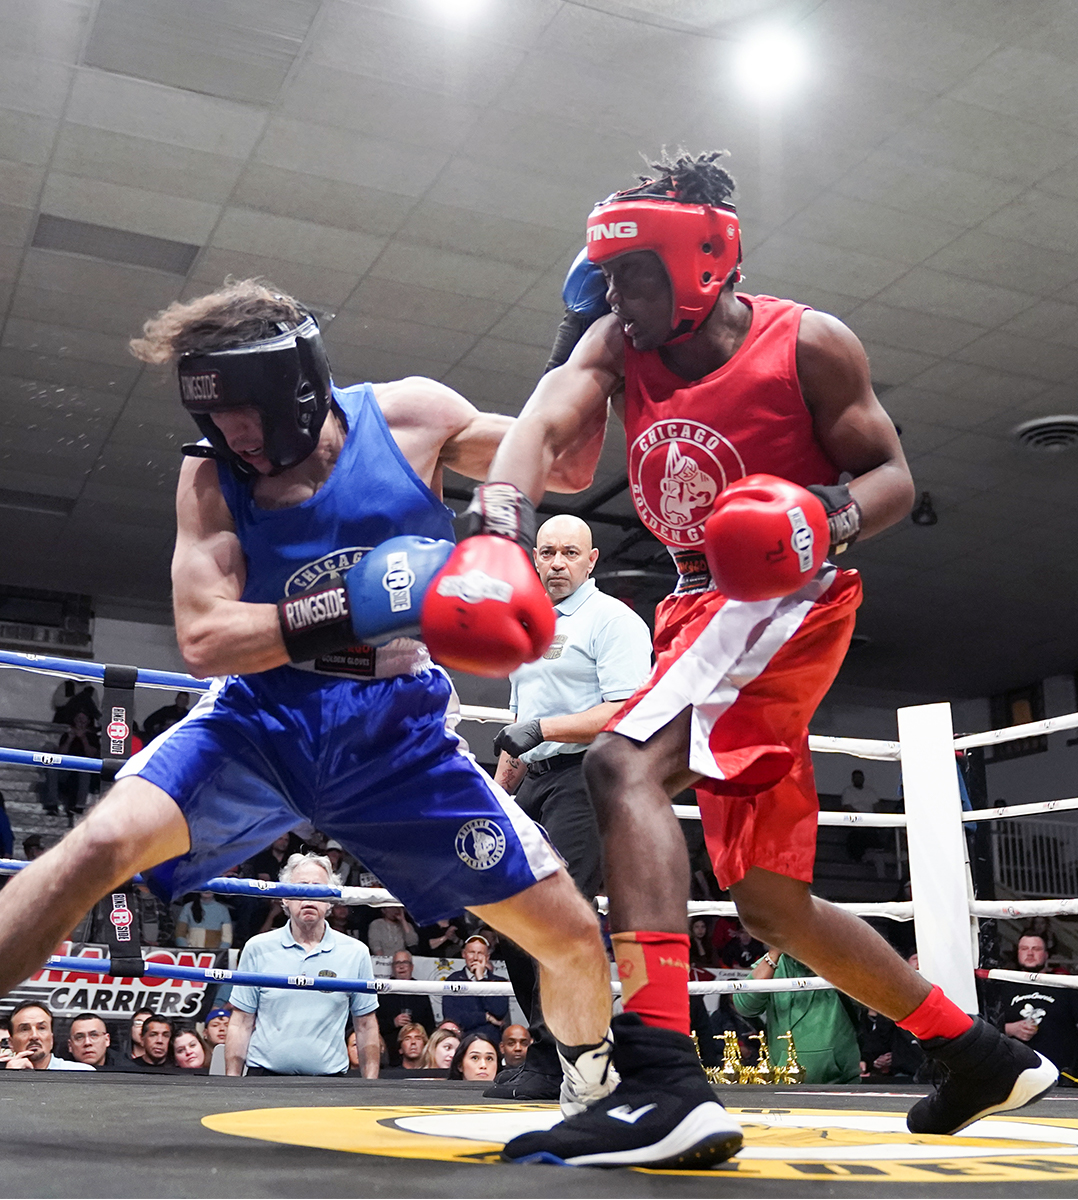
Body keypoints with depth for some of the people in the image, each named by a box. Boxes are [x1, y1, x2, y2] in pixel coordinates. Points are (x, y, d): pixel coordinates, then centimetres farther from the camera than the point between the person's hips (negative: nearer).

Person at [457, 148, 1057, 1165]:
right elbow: (545, 422, -14)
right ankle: (984, 1057, 27)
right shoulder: (618, 344, 5)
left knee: (623, 764, -31)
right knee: (771, 900, 10)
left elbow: (893, 476, -1)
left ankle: (663, 1080, -38)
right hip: (706, 612, 7)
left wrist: (831, 513, -25)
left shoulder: (808, 345, -6)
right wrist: (499, 520, -35)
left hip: (784, 600, -7)